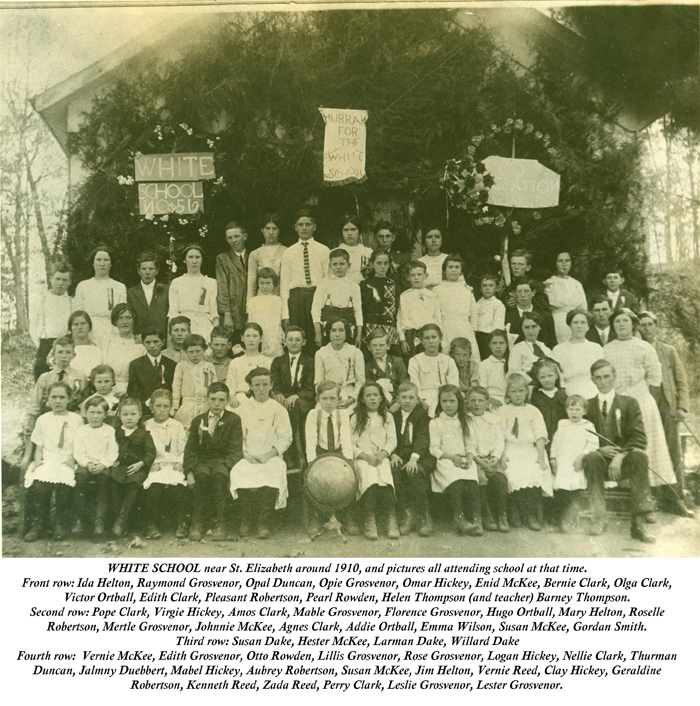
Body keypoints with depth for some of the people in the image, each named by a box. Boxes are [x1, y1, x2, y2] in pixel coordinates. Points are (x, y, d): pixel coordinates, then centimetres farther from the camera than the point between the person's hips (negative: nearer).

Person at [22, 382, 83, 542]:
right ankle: (38, 523, -16)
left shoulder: (76, 419, 11)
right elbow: (39, 446, 16)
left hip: (67, 462, -2)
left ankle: (61, 523, -16)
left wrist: (73, 459, -10)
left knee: (62, 483, -35)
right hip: (47, 461, 2)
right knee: (39, 485, -32)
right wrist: (38, 460, -3)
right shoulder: (43, 420, 17)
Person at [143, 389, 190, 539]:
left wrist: (180, 463, -5)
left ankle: (181, 524, -17)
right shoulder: (146, 427, 13)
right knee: (154, 486, -32)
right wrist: (151, 463, -7)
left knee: (178, 486, -31)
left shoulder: (177, 426, 15)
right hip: (154, 467, 0)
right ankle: (152, 525, -18)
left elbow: (183, 450, 12)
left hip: (174, 466, 0)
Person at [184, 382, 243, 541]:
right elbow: (190, 450, 7)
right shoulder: (197, 421, 13)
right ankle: (196, 522, -27)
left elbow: (236, 451, -4)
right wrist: (189, 473, -11)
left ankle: (221, 523, -31)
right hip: (202, 461, 2)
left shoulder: (234, 420, 5)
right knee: (202, 474, -34)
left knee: (219, 474, -36)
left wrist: (225, 467, -23)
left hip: (223, 461, -1)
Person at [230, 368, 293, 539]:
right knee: (240, 474, -31)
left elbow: (286, 438, 3)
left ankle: (264, 522, -21)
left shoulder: (278, 409, 8)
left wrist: (268, 454, -10)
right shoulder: (243, 409, 13)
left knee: (273, 475, -33)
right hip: (248, 457, 1)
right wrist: (246, 454, -9)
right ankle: (246, 520, -15)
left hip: (272, 457, -1)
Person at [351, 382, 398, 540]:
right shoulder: (356, 418, 14)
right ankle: (369, 522, -33)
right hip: (362, 458, -1)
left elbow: (392, 441, 9)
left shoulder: (387, 417, 17)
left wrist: (383, 453, -10)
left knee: (385, 479, -32)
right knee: (369, 478, -33)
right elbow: (351, 444, 6)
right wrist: (364, 455, -10)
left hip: (382, 457, 1)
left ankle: (392, 521, -32)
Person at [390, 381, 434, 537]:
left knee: (414, 473, -33)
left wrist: (414, 458, -26)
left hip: (420, 457, -3)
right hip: (399, 457, 3)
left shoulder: (422, 415, 3)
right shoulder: (393, 416, 15)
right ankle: (406, 514, -22)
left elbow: (423, 438, -10)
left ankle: (424, 516, -22)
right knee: (395, 471, -30)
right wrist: (393, 454, -13)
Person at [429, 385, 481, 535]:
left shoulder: (464, 421, 21)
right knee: (456, 481, -34)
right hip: (445, 461, -3)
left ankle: (476, 518, -35)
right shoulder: (435, 423, 9)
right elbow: (434, 448, 1)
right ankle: (458, 518, -35)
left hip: (464, 460, 3)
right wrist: (451, 457, -14)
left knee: (472, 480, -30)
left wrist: (469, 457, -7)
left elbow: (470, 444, 15)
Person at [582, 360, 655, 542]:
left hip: (624, 462, 0)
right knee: (591, 457, -34)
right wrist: (599, 449, -13)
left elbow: (639, 439, -2)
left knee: (640, 456, -33)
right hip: (600, 462, 0)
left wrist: (620, 455, -20)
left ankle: (639, 523, -35)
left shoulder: (630, 403, 11)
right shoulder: (587, 406, 15)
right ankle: (598, 518, -33)